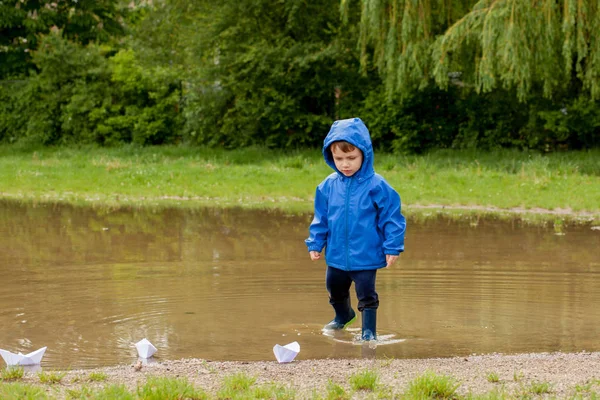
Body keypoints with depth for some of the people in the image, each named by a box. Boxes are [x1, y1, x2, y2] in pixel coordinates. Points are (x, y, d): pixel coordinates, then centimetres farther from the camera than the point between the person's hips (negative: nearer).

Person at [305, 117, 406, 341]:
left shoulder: (376, 186, -16)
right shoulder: (328, 186, -3)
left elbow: (391, 218, -11)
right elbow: (321, 218, 8)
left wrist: (392, 247, -12)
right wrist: (315, 243, 6)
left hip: (365, 256, -6)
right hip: (336, 256, 6)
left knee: (366, 295, 1)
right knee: (335, 289, 24)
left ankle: (369, 330, 17)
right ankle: (343, 316, 51)